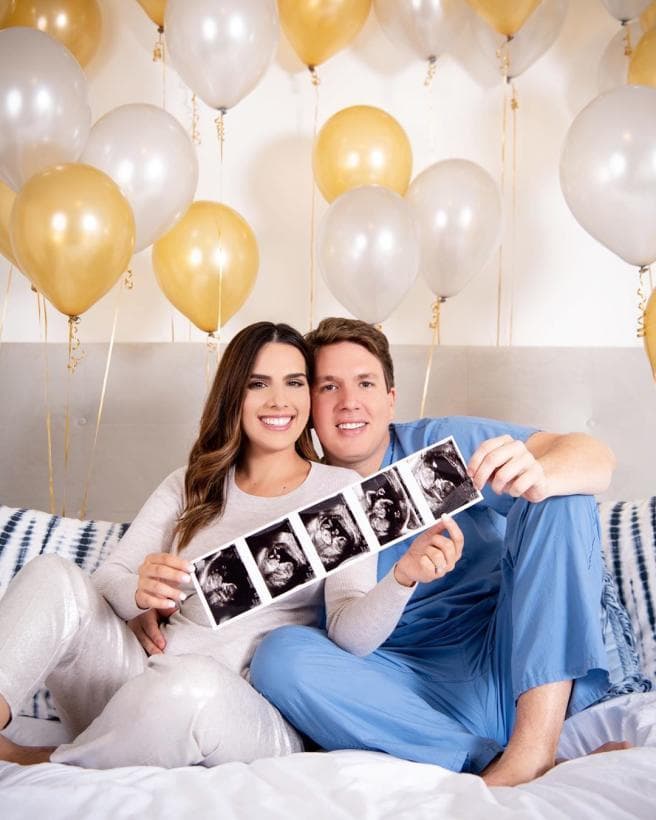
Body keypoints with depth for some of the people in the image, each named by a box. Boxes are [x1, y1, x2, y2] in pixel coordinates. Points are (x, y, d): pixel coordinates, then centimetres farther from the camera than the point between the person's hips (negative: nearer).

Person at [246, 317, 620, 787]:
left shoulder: (440, 445, 1)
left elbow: (598, 460, -11)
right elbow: (348, 639, -10)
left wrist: (537, 475, -36)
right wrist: (404, 576, -32)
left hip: (532, 670, 0)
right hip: (420, 694, 0)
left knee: (561, 498, -17)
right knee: (280, 655, -24)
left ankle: (532, 751, -27)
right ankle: (495, 763, -25)